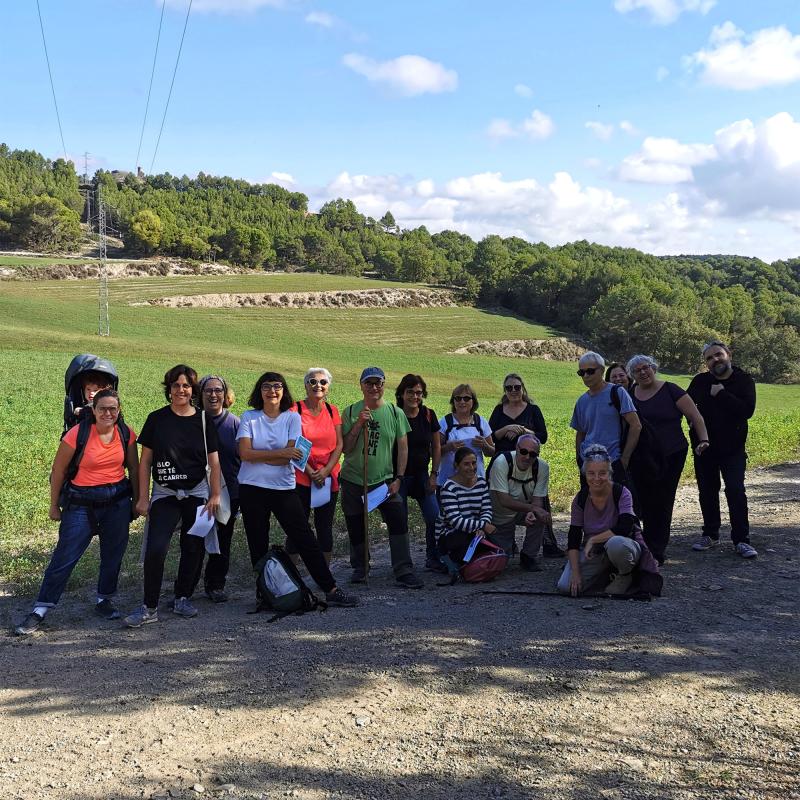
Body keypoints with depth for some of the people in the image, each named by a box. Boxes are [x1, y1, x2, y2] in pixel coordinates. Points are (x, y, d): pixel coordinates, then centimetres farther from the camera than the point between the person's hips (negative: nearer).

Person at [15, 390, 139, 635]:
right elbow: (58, 470, -5)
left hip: (117, 502, 4)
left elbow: (133, 468, 10)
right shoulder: (78, 434, -14)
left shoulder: (126, 434, -1)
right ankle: (40, 610, 6)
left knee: (113, 553, 11)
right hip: (82, 503, -4)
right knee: (65, 556, -3)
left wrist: (137, 499, 12)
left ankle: (104, 600, 29)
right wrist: (54, 505, 0)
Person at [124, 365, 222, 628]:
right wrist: (143, 497, -3)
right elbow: (145, 461, 1)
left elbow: (214, 461, 4)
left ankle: (182, 598, 24)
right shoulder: (157, 419, 0)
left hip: (197, 494, 2)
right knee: (155, 549, -13)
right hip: (164, 494, -1)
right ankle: (149, 608, -5)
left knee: (193, 549, 6)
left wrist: (215, 495, -2)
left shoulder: (203, 421, 2)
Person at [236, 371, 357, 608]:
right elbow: (245, 453, -11)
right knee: (258, 546, 8)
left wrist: (259, 457, -10)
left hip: (284, 488, 0)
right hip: (252, 489, 0)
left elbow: (291, 456, -8)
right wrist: (280, 453, -16)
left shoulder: (292, 417, 2)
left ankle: (331, 590, 2)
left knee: (306, 541, -1)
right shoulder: (249, 417, 2)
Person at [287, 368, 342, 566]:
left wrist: (325, 471, -9)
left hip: (329, 479, 4)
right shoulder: (295, 409, -5)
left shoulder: (332, 411, 6)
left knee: (325, 528, 10)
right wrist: (310, 472, -13)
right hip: (301, 479, -3)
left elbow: (339, 444, 3)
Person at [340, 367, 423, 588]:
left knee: (398, 521, -12)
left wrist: (398, 478, -5)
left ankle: (404, 572, -6)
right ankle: (359, 568, 30)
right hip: (353, 480, 0)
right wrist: (359, 425, -17)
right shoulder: (350, 412, -2)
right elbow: (346, 448, -4)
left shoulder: (395, 413, 0)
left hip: (384, 480, 0)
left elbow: (403, 447, 3)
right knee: (356, 528, 9)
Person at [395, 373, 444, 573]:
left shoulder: (428, 415, 2)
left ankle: (433, 560, 14)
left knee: (434, 517, -2)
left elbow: (436, 446, 9)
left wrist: (434, 474, 3)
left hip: (421, 474, 3)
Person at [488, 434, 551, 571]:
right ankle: (509, 542, 31)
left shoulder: (542, 467, -18)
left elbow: (538, 499, -16)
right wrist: (534, 508, -41)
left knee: (541, 517, -29)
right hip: (500, 516, -2)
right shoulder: (501, 463, -29)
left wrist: (532, 513, -40)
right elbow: (504, 501, -33)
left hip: (523, 512, 3)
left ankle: (528, 557, -8)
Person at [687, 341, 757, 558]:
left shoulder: (744, 381, -5)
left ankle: (741, 540, -1)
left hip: (733, 448, -3)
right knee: (707, 492, 11)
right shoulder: (700, 381, 3)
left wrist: (721, 394, -20)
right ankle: (710, 535, 24)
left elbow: (747, 410, -19)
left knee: (735, 491, -8)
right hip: (704, 447, 3)